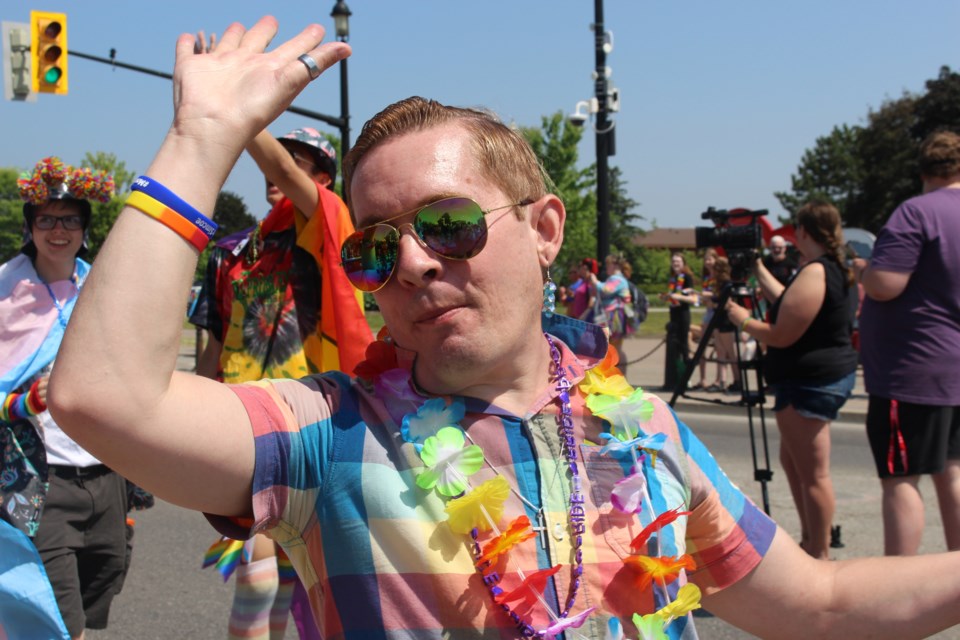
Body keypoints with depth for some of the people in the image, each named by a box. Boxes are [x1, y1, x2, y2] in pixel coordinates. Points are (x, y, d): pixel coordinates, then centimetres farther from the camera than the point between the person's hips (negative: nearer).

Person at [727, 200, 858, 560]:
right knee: (792, 459, 22)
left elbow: (781, 335, -20)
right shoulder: (836, 270, 10)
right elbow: (790, 304, 22)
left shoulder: (814, 274, -20)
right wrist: (758, 270, 27)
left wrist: (743, 320, -4)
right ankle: (809, 540, 32)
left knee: (813, 474, -3)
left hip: (810, 382, -11)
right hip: (828, 375, 11)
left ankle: (819, 556, 4)